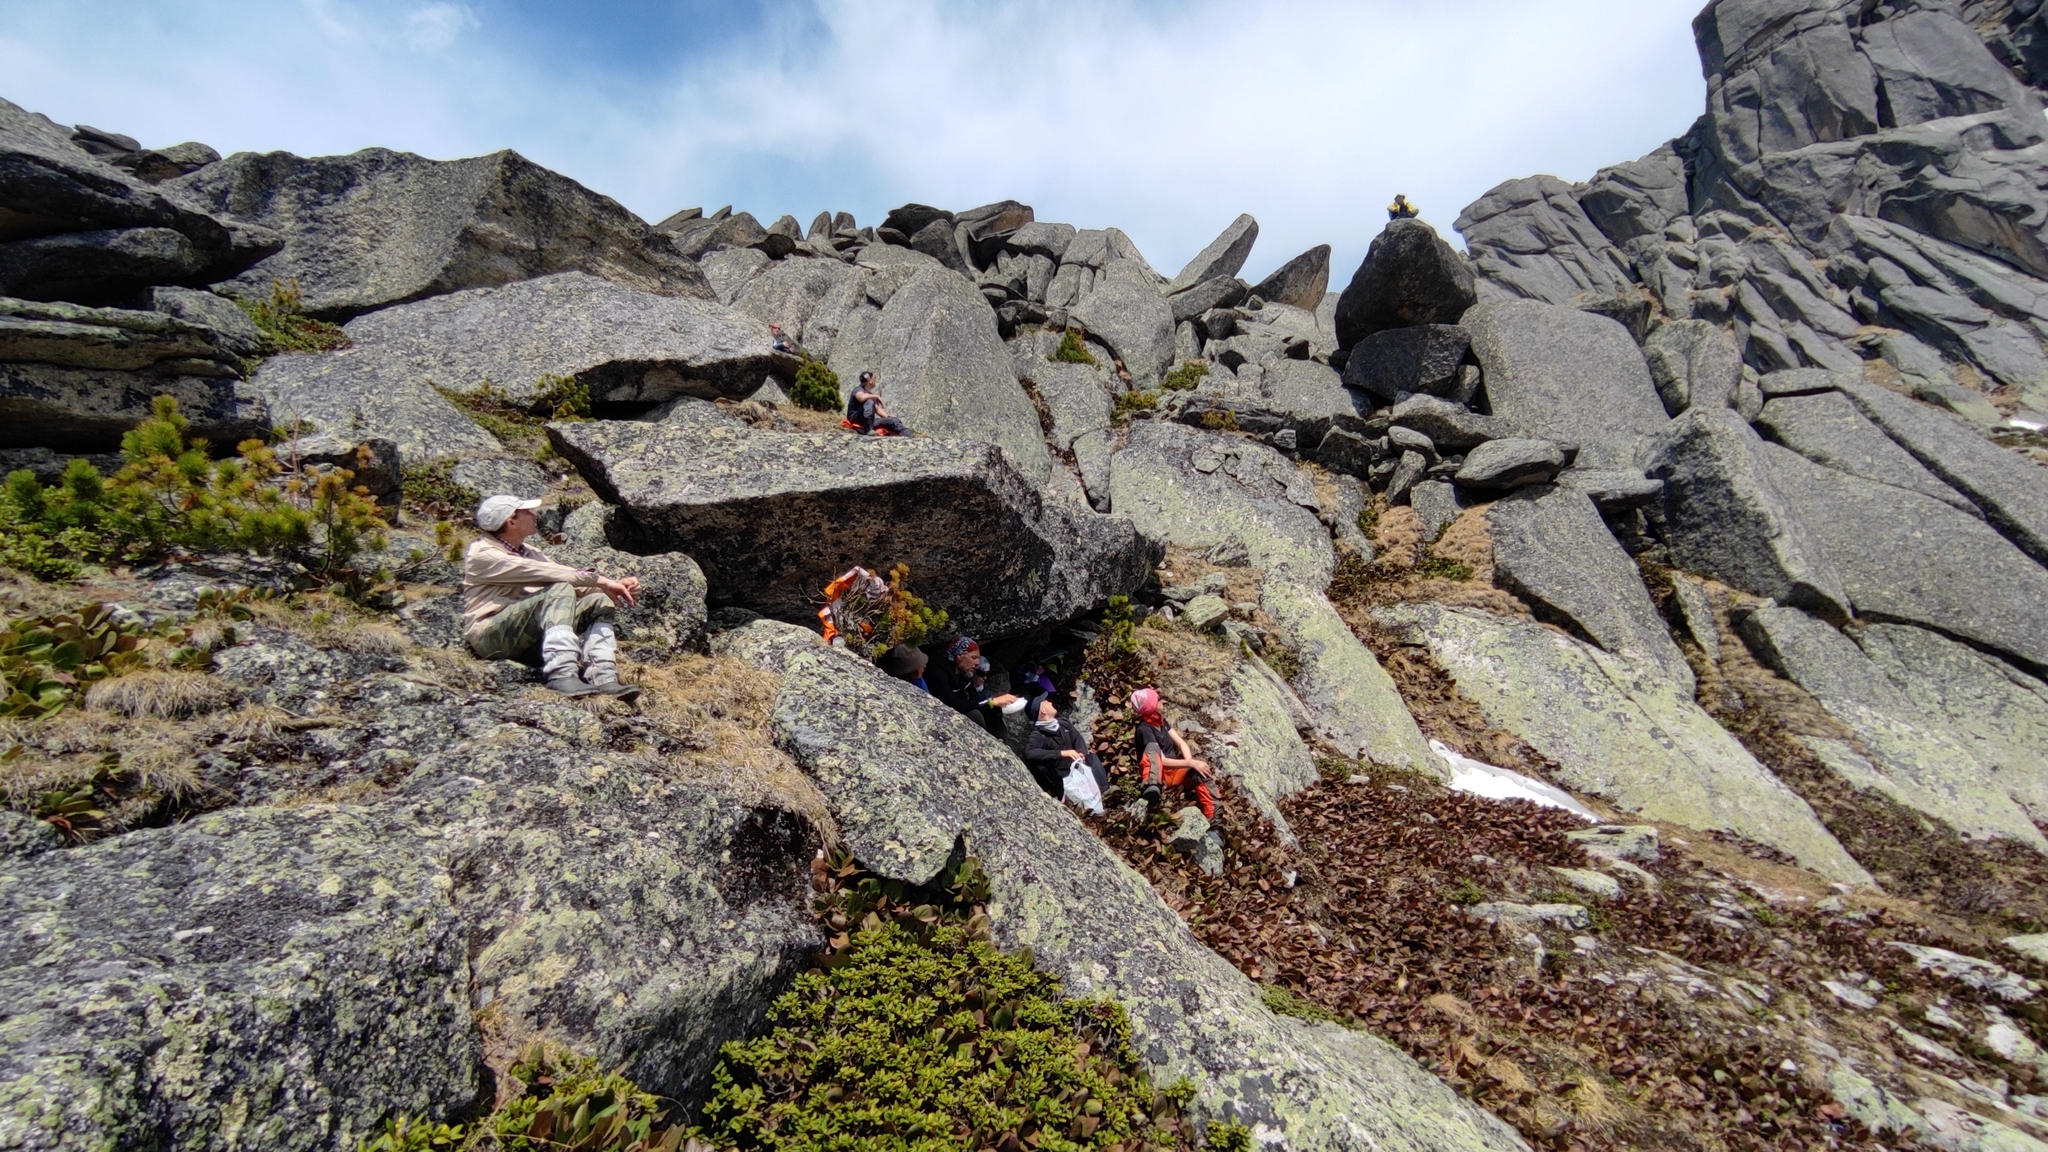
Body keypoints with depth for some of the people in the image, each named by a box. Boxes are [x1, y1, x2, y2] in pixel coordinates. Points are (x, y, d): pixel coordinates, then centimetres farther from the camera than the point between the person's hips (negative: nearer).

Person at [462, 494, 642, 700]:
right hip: (490, 637, -7)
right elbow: (543, 573, -20)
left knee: (598, 601, -10)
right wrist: (601, 581, -25)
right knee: (559, 590, -29)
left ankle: (603, 679, -30)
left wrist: (617, 584, -11)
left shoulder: (530, 552, 18)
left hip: (534, 636, 7)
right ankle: (563, 676, -44)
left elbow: (572, 578, 7)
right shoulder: (481, 554, -7)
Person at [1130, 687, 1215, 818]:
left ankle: (1213, 817, -25)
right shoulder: (1144, 729, -19)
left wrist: (1190, 761, -18)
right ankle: (1152, 785, -56)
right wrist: (1190, 763, -26)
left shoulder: (1161, 720, 5)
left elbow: (1181, 743, 0)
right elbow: (1163, 760, -24)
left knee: (1201, 769, -22)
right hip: (1158, 773, -7)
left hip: (1174, 770, 7)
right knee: (1152, 747, -34)